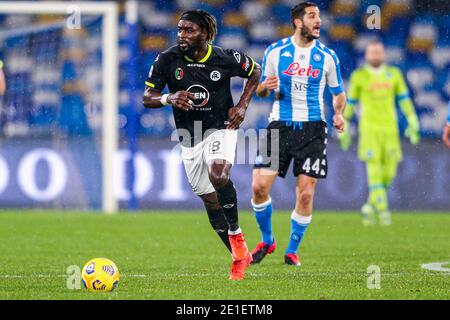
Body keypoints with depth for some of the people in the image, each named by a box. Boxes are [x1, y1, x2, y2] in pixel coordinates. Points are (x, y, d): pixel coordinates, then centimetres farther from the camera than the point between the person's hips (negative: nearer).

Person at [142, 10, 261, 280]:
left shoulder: (225, 59, -12)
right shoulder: (168, 60, -9)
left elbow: (255, 70, 7)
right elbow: (147, 98, -5)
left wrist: (243, 106, -4)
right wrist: (169, 99, -26)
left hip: (221, 128, -3)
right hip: (189, 136, 3)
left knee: (219, 176, -32)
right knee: (209, 200, 7)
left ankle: (236, 235, -11)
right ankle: (240, 258, 22)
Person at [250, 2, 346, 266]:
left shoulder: (327, 56, 4)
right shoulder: (275, 51, 3)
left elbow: (338, 92, 14)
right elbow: (261, 90, 12)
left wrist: (339, 113, -6)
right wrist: (265, 87, -11)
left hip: (313, 128, 0)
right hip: (280, 125, 0)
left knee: (306, 194, -6)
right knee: (259, 186, -9)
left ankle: (292, 250, 11)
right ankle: (267, 240, 15)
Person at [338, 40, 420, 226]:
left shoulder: (394, 74, 6)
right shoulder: (358, 76, 0)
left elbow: (404, 99, 6)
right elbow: (350, 102, 7)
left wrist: (413, 123, -3)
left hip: (390, 130, 3)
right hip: (369, 129, -3)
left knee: (388, 174, 1)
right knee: (374, 171, -14)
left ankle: (370, 206, 22)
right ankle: (382, 211, -14)